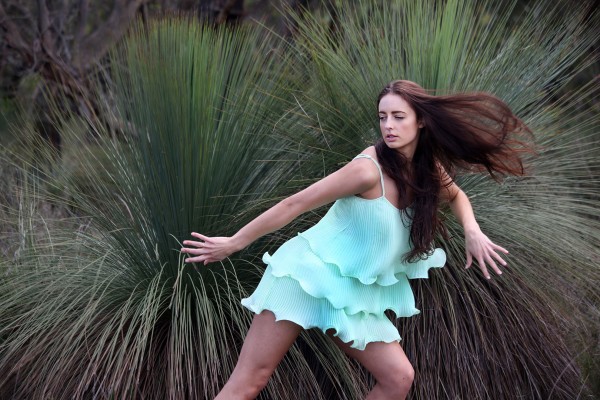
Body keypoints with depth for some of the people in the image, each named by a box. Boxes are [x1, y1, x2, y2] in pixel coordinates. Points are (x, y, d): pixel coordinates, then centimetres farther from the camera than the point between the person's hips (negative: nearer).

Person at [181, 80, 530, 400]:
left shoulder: (430, 170, 2)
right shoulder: (370, 169, -20)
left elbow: (456, 195, 25)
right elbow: (295, 204, -15)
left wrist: (472, 232, 4)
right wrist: (233, 244, -10)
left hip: (354, 295, 7)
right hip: (309, 272, -7)